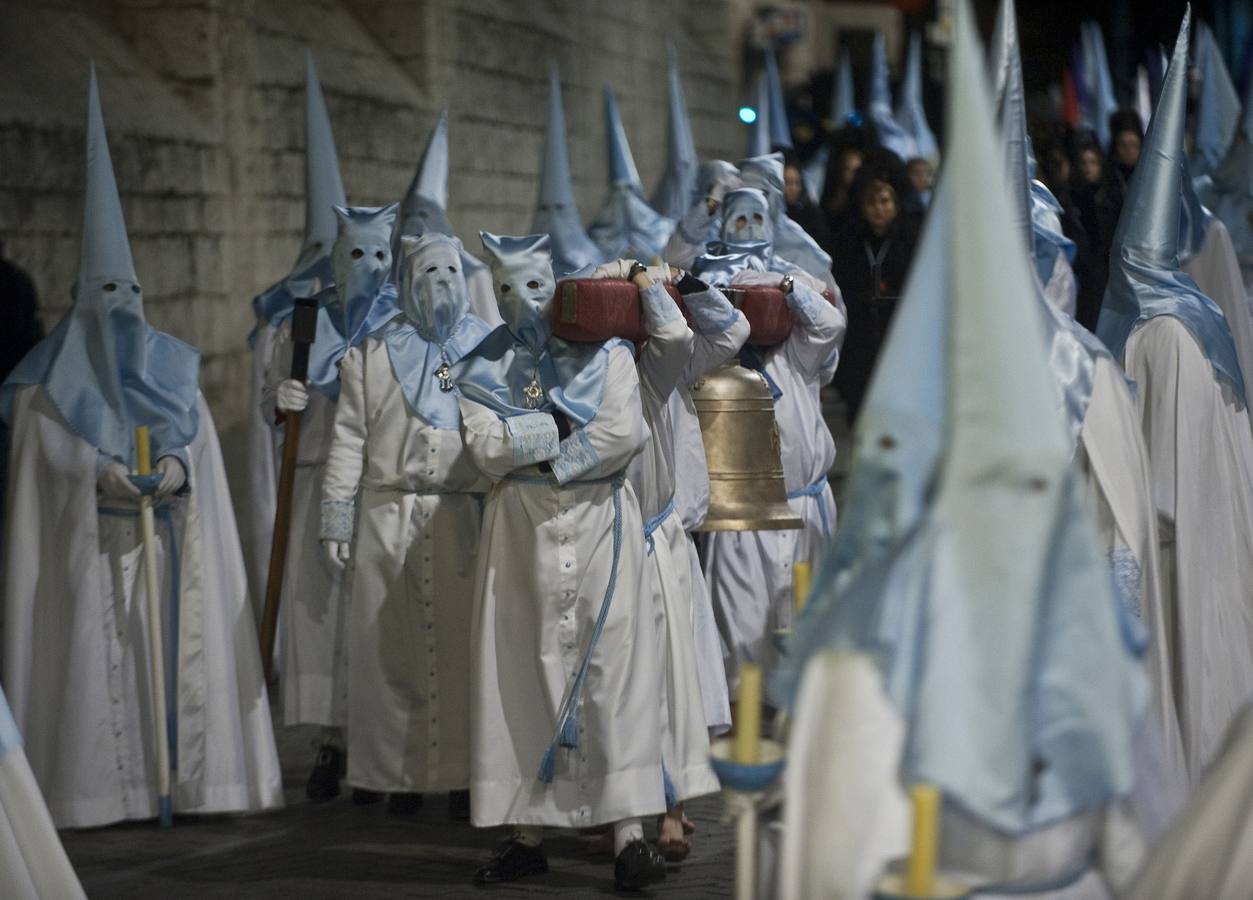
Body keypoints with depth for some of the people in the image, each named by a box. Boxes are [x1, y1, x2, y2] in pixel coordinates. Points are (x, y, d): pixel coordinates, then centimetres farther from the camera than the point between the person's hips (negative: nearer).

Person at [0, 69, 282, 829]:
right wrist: (102, 475, -19)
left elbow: (199, 439, 6)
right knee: (91, 654, -8)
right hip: (86, 542, -3)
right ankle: (93, 784, -5)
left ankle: (187, 770, 5)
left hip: (167, 535, 3)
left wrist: (178, 467, -15)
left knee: (180, 646, 0)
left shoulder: (171, 368, 13)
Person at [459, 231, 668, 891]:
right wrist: (565, 428, -11)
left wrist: (532, 452, -8)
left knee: (611, 664, -9)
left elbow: (626, 432, -10)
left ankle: (627, 835, -12)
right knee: (522, 669, 2)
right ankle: (528, 833, 9)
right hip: (520, 532, 2)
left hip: (599, 523, -2)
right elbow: (484, 448, -5)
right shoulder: (484, 368, 10)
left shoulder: (603, 352, 5)